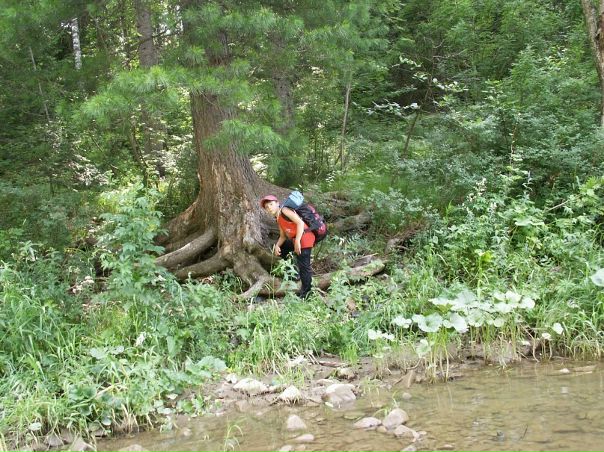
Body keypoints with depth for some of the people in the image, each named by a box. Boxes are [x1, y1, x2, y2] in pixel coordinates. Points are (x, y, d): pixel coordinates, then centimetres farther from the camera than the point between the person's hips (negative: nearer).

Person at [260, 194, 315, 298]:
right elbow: (283, 236, 19)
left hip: (304, 237, -10)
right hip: (295, 240, 10)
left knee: (303, 266, -7)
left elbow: (300, 223, -18)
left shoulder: (284, 211, -9)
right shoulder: (278, 220, 18)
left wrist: (297, 241, -23)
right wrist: (277, 246, -1)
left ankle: (306, 293, 1)